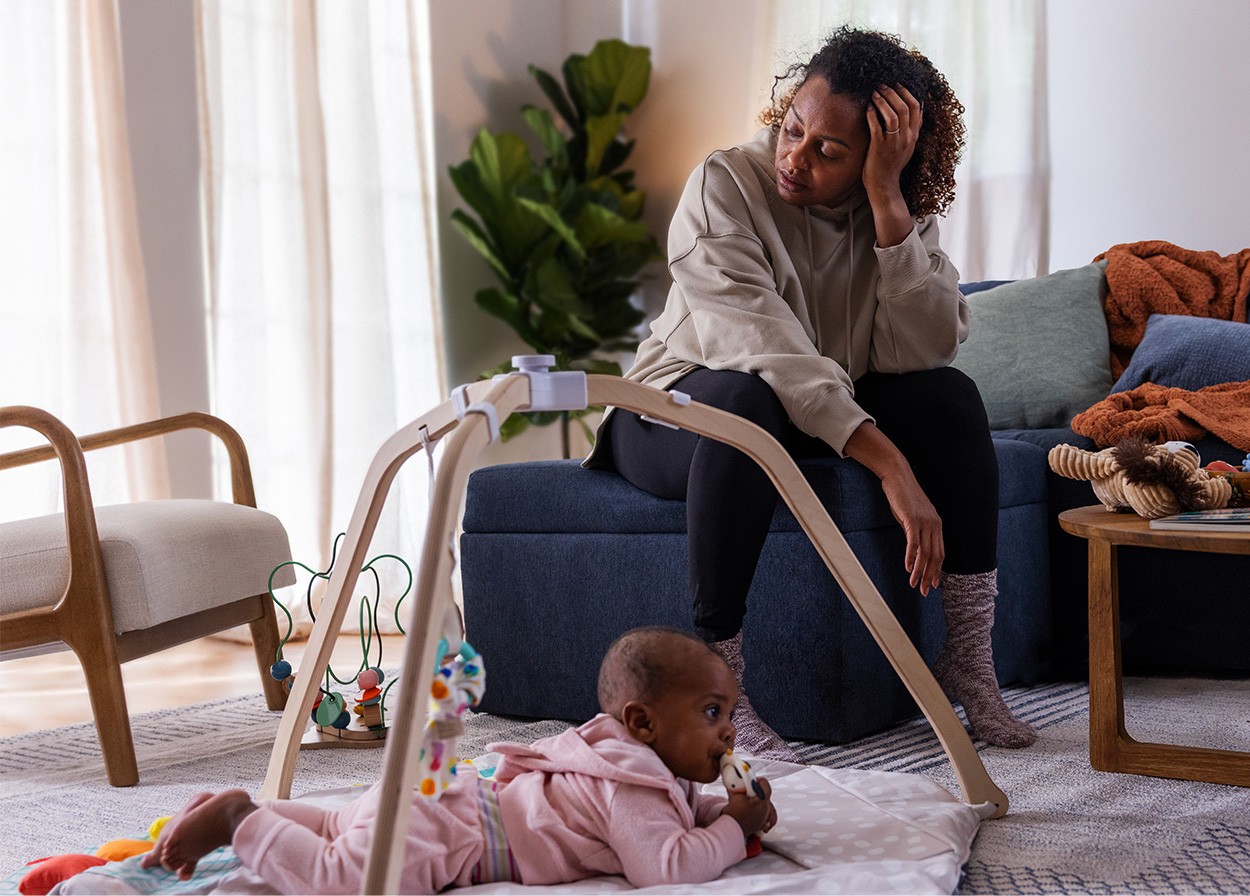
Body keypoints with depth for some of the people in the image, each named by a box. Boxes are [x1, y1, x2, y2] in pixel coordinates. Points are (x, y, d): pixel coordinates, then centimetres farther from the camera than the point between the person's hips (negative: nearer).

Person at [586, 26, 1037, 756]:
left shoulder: (903, 213, -7)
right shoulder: (726, 188, -22)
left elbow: (921, 354, -22)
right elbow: (764, 351, -34)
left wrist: (887, 203, -29)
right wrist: (889, 464, -42)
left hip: (825, 418, 5)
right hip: (676, 417, -5)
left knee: (950, 396, -18)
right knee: (743, 398, -38)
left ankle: (969, 660, -15)